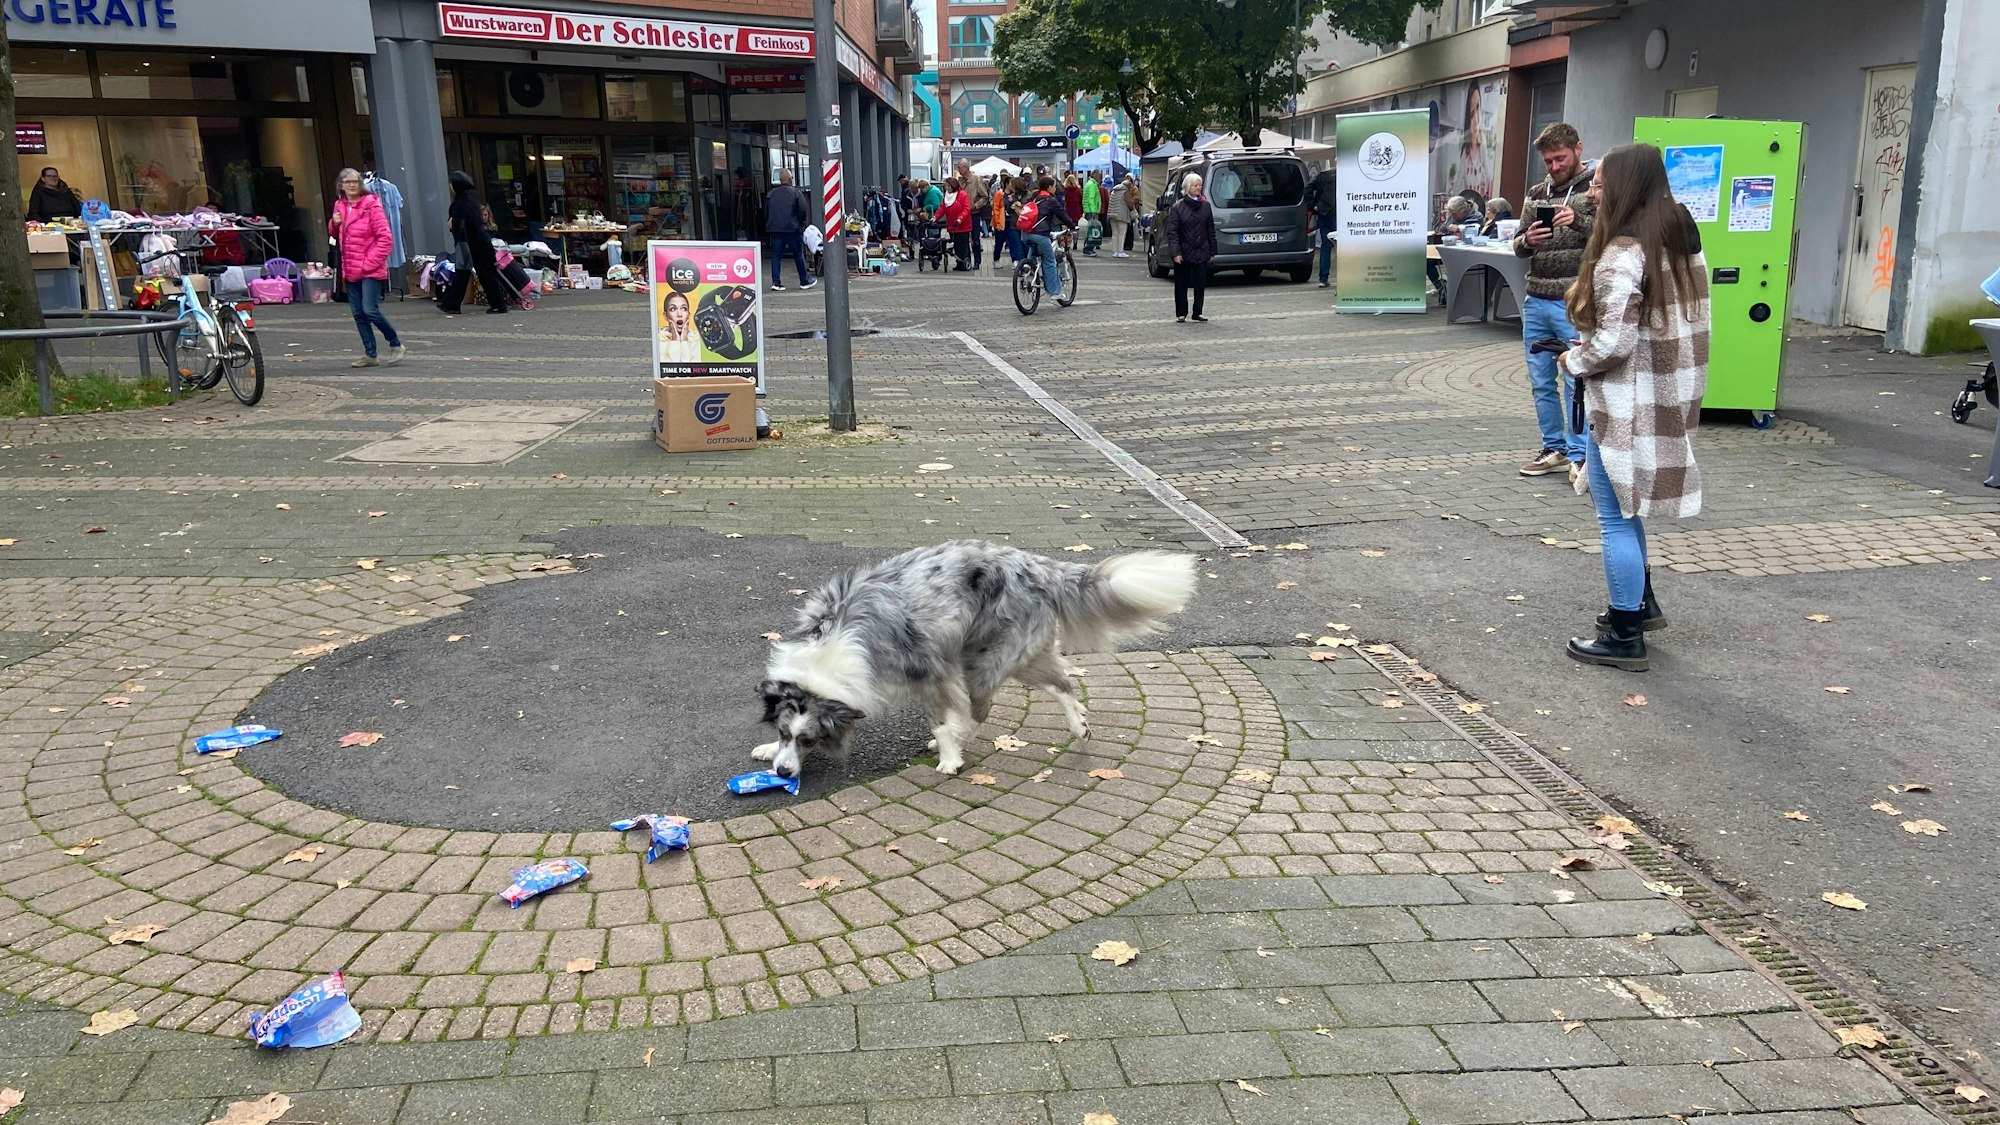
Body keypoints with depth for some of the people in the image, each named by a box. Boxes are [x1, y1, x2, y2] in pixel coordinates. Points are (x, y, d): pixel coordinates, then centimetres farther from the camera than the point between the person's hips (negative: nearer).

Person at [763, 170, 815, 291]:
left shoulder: (771, 194, 8)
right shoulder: (795, 192, -6)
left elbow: (766, 213, 11)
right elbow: (803, 210, -9)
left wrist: (769, 226, 18)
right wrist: (800, 224, 6)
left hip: (775, 229, 4)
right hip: (792, 229, -4)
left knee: (776, 256, 4)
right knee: (798, 255, 7)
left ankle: (776, 282, -4)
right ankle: (804, 281, 15)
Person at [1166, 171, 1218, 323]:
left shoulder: (1205, 206, 7)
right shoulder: (1178, 207, -4)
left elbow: (1210, 230, 10)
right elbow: (1172, 231, -7)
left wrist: (1212, 250, 6)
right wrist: (1176, 252, -16)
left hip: (1201, 252, 3)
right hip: (1183, 252, -3)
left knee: (1201, 284, 2)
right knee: (1181, 284, 4)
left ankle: (1197, 313, 11)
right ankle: (1181, 314, 12)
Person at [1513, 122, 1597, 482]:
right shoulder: (1537, 193, 15)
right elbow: (1519, 246, 18)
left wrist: (1580, 222, -24)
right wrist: (1526, 241, -5)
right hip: (1536, 302, 6)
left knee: (1576, 383, -3)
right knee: (1541, 383, 11)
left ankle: (1578, 455, 6)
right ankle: (1554, 449, 22)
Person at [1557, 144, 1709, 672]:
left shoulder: (1622, 255, -20)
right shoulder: (1681, 239, 8)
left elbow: (1613, 344, -25)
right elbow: (1692, 321, 13)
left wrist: (1573, 360, -4)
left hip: (1627, 404, -9)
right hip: (1670, 397, 9)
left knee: (1617, 517, 0)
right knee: (1624, 507, 24)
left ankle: (1625, 637, 7)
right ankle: (1641, 600, 35)